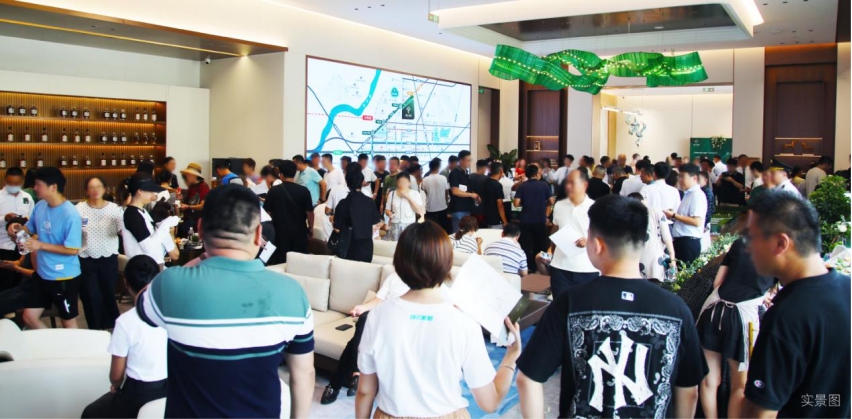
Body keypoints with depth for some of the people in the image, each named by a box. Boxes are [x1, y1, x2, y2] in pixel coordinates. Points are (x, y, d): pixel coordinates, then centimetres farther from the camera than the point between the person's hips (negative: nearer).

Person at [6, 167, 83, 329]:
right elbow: (31, 228, 16)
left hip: (64, 276, -7)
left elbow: (73, 249, -24)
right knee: (29, 317, 16)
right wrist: (19, 228, -7)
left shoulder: (70, 214, -23)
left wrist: (41, 245, -25)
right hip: (42, 273, 7)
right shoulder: (40, 206, -1)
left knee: (68, 321, 10)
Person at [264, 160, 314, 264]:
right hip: (299, 232, 0)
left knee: (280, 262, 7)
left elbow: (267, 212, 1)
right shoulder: (304, 191, -9)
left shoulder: (273, 191, -7)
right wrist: (310, 228, 11)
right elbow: (309, 212, -5)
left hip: (280, 232, 0)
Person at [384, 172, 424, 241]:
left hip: (409, 226, -2)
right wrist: (389, 213, -10)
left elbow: (419, 211, -6)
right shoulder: (392, 193, 8)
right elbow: (387, 210, 14)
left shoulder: (415, 194, 2)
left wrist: (408, 197, -11)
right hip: (394, 226, 2)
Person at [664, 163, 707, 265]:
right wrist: (673, 216, 6)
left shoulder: (697, 195, -12)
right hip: (681, 240, 9)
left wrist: (674, 215, -16)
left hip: (689, 242, -9)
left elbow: (697, 221, -21)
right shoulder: (688, 194, 14)